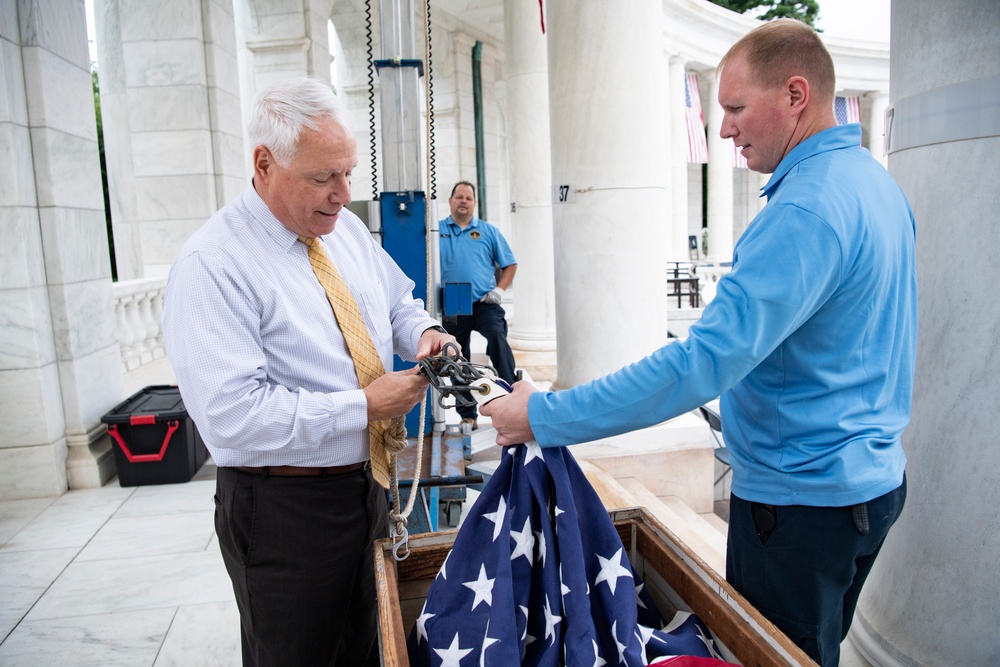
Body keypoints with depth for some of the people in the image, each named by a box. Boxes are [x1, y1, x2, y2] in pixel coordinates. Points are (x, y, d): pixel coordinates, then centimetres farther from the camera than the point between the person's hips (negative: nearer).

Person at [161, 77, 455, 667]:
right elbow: (231, 414, -26)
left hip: (365, 483, 7)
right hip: (284, 510, -6)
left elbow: (398, 304, 17)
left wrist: (423, 332, -6)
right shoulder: (212, 265, -20)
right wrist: (364, 406, -24)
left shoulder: (348, 230, 3)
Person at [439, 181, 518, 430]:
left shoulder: (489, 231, 7)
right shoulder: (437, 230, 6)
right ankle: (467, 415, 21)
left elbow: (509, 264, 10)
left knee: (497, 339, -29)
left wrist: (499, 290, -4)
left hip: (485, 304, -1)